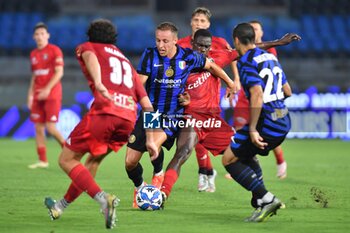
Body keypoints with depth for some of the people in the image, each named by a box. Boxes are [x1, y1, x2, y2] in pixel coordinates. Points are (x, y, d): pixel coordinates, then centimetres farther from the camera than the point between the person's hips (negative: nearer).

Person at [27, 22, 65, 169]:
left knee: (50, 127, -12)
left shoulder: (54, 50, -5)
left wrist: (47, 89, -19)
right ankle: (42, 161, 7)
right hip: (38, 96, 6)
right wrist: (30, 95, 12)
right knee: (38, 128, 3)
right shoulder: (33, 54, 14)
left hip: (52, 95, -6)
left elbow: (59, 72, -11)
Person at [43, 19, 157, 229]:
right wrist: (150, 139, 28)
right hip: (129, 119, 6)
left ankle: (104, 199, -17)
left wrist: (98, 83, -26)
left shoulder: (87, 47, 21)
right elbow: (147, 105, 26)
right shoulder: (127, 63, 35)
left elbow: (91, 58, -7)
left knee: (67, 160, 4)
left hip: (104, 112, -6)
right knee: (94, 160, 27)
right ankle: (61, 206, 37)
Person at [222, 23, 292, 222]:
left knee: (229, 159, 2)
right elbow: (287, 91, 18)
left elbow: (257, 95, -24)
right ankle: (260, 202, 19)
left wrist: (252, 129, -22)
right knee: (245, 155, 27)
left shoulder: (247, 62, -12)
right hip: (284, 122, 9)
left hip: (265, 122, -9)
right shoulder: (271, 57, 14)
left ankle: (266, 198, -8)